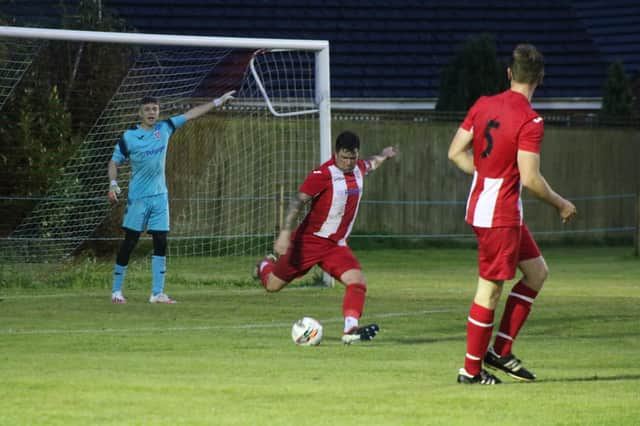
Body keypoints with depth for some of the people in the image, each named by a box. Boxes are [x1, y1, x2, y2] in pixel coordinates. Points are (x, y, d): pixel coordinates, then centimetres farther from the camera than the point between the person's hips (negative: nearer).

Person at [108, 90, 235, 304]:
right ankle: (116, 290, 6)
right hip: (137, 198, -4)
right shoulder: (129, 137, -6)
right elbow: (114, 162, 0)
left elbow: (191, 114, 10)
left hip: (160, 197, 4)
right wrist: (113, 184, -15)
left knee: (161, 243, 0)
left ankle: (157, 293, 3)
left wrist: (217, 102, 12)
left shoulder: (165, 129, 5)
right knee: (129, 242, -3)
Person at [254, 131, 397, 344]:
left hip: (336, 246, 5)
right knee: (272, 285, 8)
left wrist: (384, 155, 51)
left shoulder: (358, 168, 5)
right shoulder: (323, 174, -19)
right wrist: (285, 233, -32)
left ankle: (351, 330, -28)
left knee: (357, 281, -21)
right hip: (310, 240, -5)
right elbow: (297, 202, -23)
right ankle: (266, 266, 43)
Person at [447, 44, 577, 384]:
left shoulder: (483, 105, 4)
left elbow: (456, 153, 6)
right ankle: (471, 369, 8)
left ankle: (500, 350, 17)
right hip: (500, 215, -9)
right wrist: (560, 204, -6)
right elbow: (530, 179, -22)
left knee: (537, 271, 17)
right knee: (489, 290, 1)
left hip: (479, 203, 9)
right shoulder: (530, 121, -18)